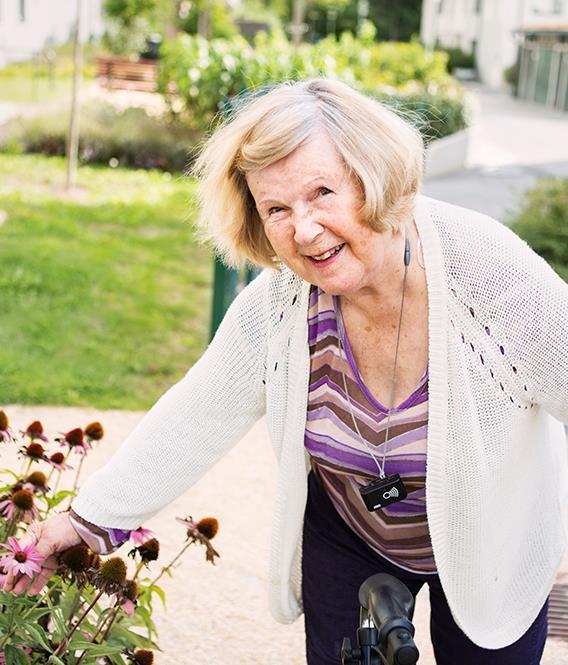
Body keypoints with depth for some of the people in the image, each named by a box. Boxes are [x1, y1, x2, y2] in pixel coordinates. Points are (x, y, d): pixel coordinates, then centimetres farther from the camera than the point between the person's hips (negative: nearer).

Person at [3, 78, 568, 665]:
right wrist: (91, 518, -8)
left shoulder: (492, 270, -31)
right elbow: (193, 420, -9)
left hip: (494, 544, -2)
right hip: (345, 537, 2)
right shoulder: (278, 303, -20)